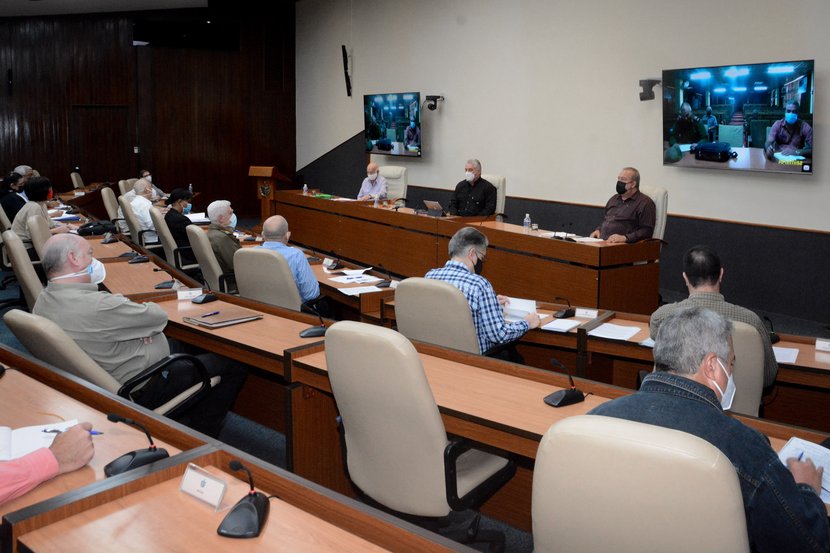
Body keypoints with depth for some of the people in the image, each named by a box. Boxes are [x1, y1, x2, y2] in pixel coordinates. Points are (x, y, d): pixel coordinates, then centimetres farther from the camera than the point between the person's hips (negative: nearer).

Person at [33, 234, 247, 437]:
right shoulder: (95, 306, -34)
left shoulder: (44, 301, -2)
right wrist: (144, 307, 0)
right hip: (140, 390, -10)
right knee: (232, 366, 1)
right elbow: (159, 316, -22)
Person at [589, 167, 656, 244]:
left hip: (621, 245, -6)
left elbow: (647, 231, -9)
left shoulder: (645, 203, 0)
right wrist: (598, 230, 12)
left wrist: (625, 238, -21)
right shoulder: (614, 198, 24)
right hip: (601, 242, 6)